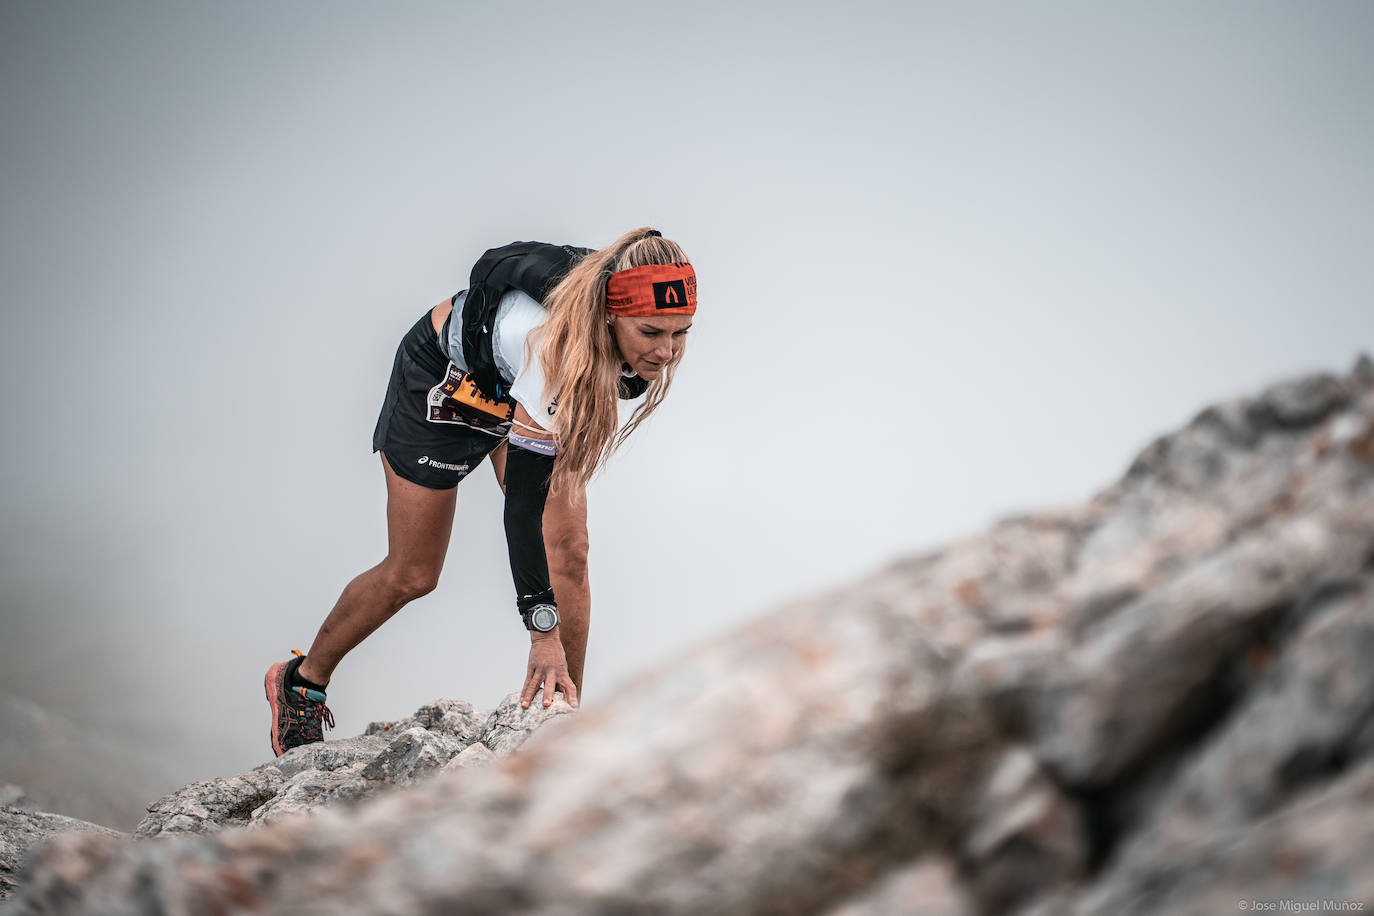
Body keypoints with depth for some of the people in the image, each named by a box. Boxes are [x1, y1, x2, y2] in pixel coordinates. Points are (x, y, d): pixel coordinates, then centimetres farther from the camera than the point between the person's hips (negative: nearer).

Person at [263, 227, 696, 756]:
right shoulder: (554, 342, -47)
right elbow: (524, 496, -45)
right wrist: (543, 633, -46)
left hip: (521, 390, 6)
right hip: (443, 378, -5)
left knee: (570, 552, -9)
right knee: (412, 574, 5)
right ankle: (303, 680, 28)